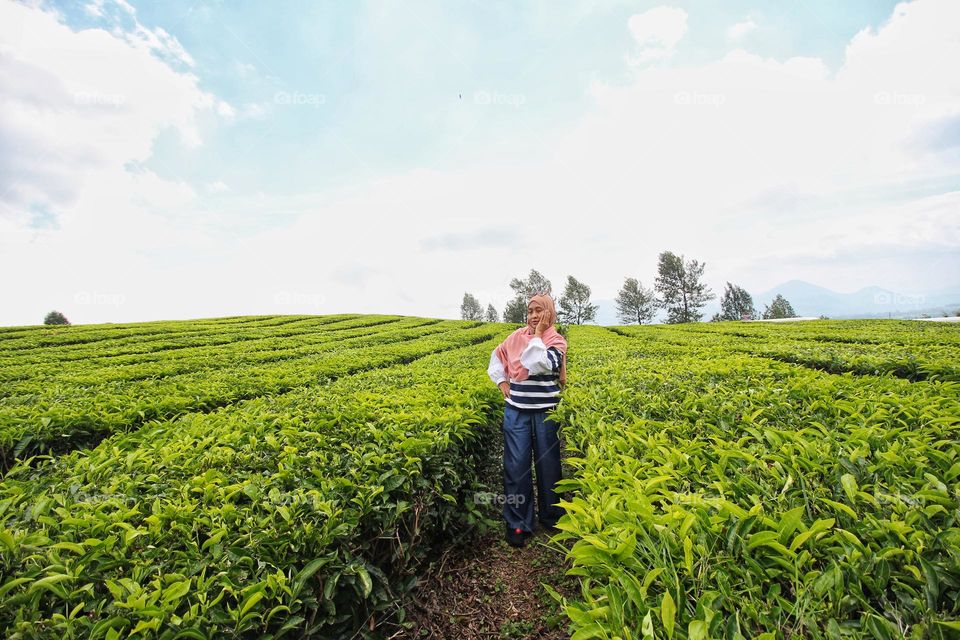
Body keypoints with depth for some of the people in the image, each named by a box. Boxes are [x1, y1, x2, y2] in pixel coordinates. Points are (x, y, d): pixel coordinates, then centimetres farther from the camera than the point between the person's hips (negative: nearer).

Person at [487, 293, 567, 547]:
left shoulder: (557, 341, -5)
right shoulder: (517, 336, 3)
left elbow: (541, 365, -25)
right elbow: (496, 357, 15)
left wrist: (538, 335, -17)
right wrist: (501, 381, 3)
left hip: (545, 412, -2)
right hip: (516, 411, 2)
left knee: (548, 464, 13)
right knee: (516, 466, 4)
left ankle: (551, 518, 35)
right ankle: (517, 524, 19)